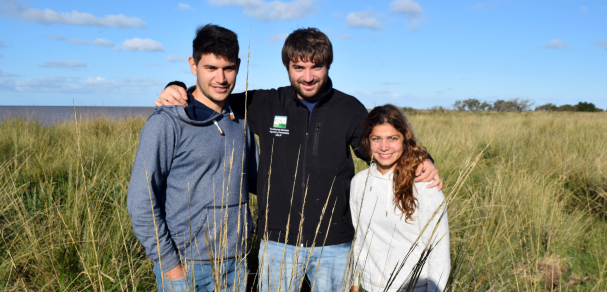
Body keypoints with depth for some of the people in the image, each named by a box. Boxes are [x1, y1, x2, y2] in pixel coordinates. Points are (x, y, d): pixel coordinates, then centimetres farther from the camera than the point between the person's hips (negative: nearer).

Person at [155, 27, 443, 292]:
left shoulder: (350, 109, -1)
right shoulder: (265, 105, -2)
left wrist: (421, 160, -9)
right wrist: (177, 90, -11)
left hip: (334, 244, 1)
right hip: (278, 241, 0)